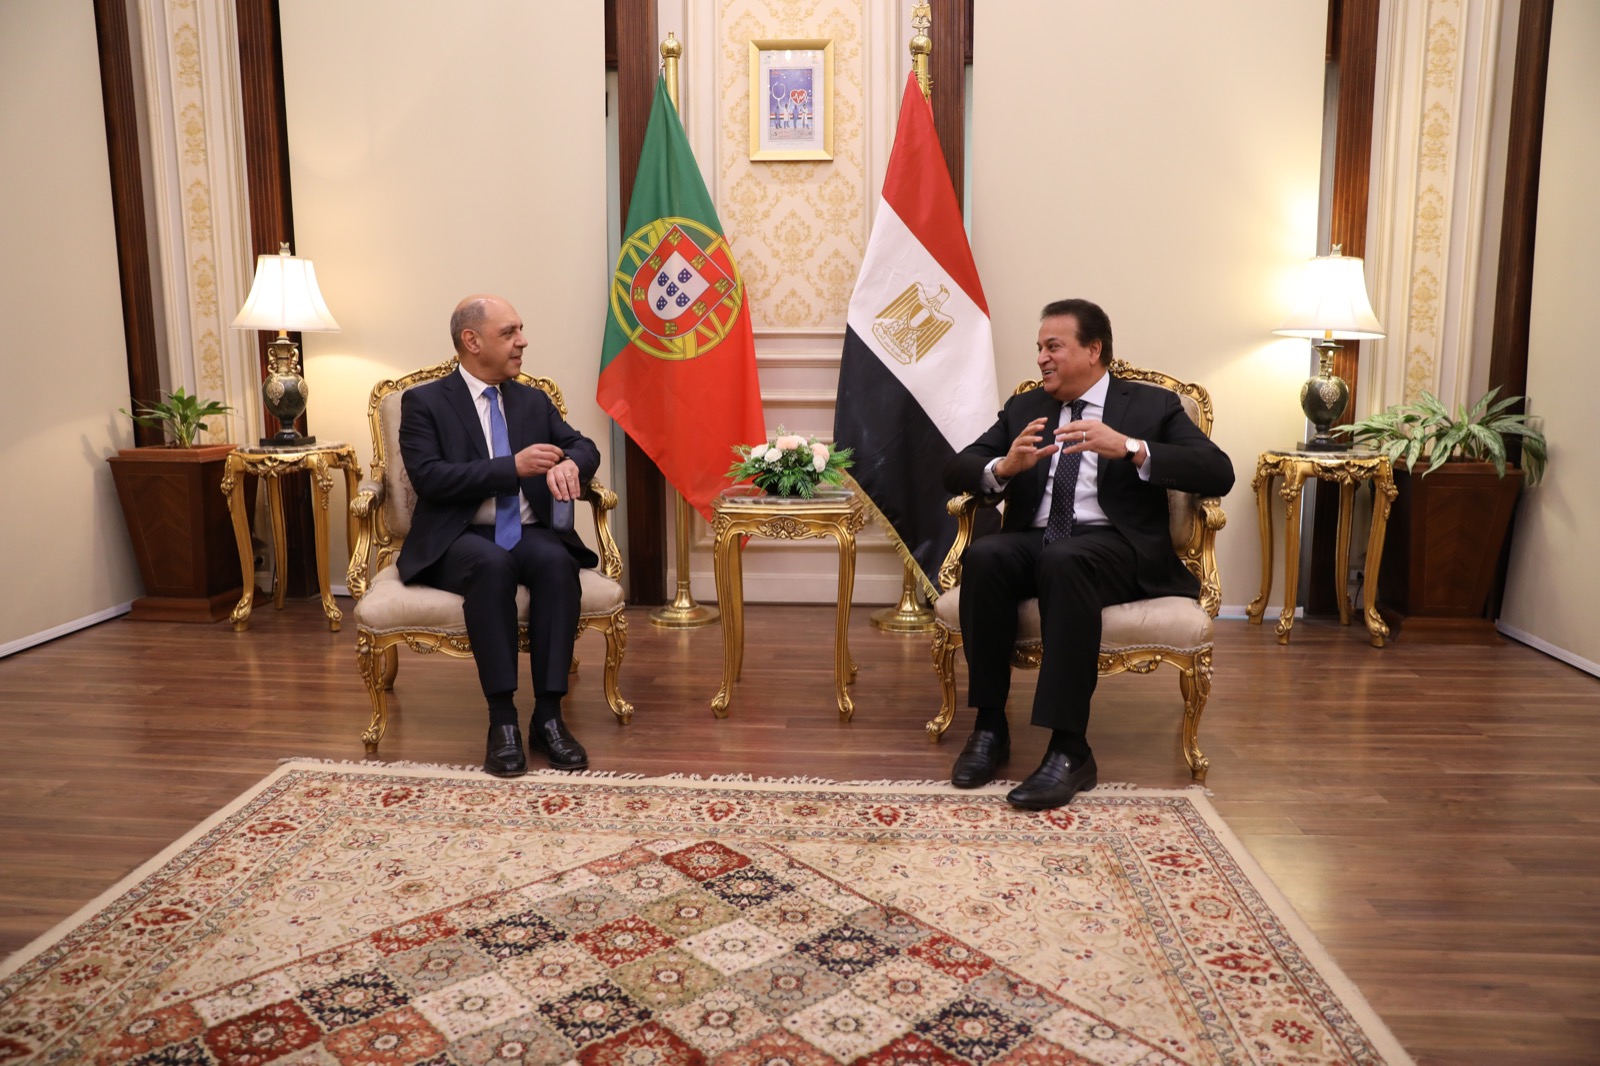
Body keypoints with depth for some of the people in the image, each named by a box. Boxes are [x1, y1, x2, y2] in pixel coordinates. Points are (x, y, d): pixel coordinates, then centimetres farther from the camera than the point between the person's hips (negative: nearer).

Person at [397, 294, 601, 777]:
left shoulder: (534, 401, 17)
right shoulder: (424, 402, 3)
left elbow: (584, 446, 10)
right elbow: (429, 477, -11)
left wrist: (567, 464, -15)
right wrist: (513, 467, -17)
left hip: (530, 534, 3)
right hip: (459, 541, -3)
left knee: (557, 562, -31)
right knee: (493, 564, -37)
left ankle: (548, 715, -28)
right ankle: (502, 718, -30)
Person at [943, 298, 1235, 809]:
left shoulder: (1153, 405, 11)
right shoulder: (1023, 409, 21)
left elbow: (1218, 474, -4)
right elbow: (955, 470, 13)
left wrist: (1129, 448, -19)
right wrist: (1002, 468, -11)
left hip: (1116, 547, -3)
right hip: (1033, 541, 4)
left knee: (1063, 559, -37)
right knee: (983, 555, -31)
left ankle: (1069, 749, -34)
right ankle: (990, 726, -20)